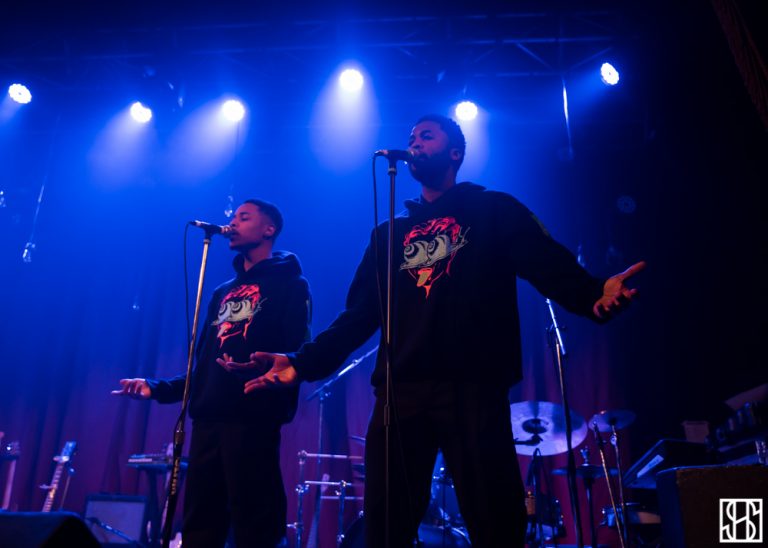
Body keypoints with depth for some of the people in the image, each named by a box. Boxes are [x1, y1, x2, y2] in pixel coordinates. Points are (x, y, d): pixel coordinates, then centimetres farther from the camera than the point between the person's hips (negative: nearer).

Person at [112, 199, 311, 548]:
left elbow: (297, 352, -10)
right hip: (208, 418, 7)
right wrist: (158, 388, 13)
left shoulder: (288, 284, 2)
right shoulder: (223, 293, 24)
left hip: (252, 418, -7)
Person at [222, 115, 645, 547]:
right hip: (399, 391, 4)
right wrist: (304, 363, 6)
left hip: (473, 386, -3)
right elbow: (360, 314, 17)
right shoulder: (388, 234, 23)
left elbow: (553, 267, -3)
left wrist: (595, 294, -25)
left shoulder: (495, 211, 12)